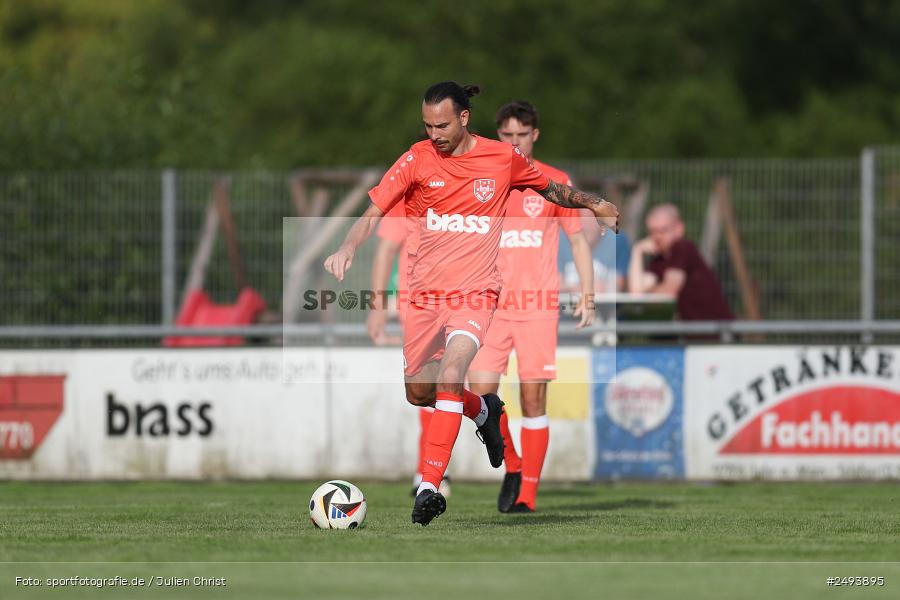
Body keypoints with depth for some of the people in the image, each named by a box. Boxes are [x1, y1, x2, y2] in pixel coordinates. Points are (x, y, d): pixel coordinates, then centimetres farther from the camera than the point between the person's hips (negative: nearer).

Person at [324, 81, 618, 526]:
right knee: (419, 394, 11)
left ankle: (429, 486, -29)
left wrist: (593, 203, 11)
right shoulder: (418, 160, -4)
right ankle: (483, 410, 45)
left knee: (451, 368, -27)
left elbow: (550, 188, 19)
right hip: (424, 293, 3)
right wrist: (347, 249, -25)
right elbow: (373, 213, -8)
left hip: (475, 292, -3)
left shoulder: (503, 158, -1)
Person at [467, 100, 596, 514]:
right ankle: (512, 467, 11)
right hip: (492, 305, 1)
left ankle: (527, 493, 1)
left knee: (533, 400, -5)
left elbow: (578, 239, 9)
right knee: (480, 389, -12)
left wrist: (587, 294, 0)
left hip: (539, 305, -1)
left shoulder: (556, 183, 5)